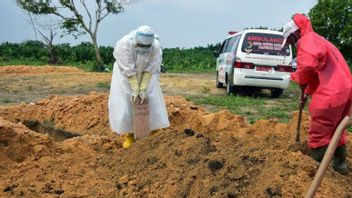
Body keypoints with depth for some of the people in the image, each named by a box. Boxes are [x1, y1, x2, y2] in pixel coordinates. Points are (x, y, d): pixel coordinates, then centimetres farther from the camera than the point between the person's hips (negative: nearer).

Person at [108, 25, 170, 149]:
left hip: (146, 76, 2)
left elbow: (150, 69, -20)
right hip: (126, 76, -2)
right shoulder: (124, 44, -33)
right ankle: (129, 134, 13)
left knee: (151, 101, 1)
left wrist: (143, 89, -22)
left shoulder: (156, 46, -26)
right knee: (124, 105, -3)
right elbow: (128, 70, -29)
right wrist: (135, 89, -26)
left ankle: (152, 127, 20)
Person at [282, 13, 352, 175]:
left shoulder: (307, 40, -8)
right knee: (336, 130, 25)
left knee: (318, 137, -4)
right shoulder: (317, 40, 25)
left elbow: (308, 65, -28)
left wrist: (301, 81, -8)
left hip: (330, 94, -11)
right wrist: (307, 92, 26)